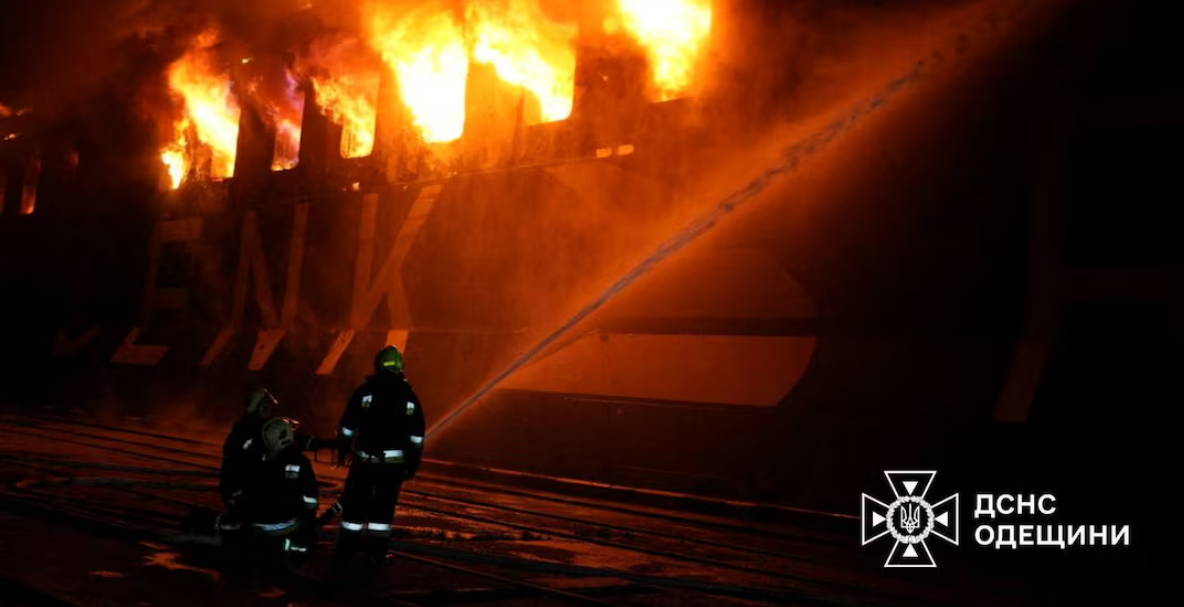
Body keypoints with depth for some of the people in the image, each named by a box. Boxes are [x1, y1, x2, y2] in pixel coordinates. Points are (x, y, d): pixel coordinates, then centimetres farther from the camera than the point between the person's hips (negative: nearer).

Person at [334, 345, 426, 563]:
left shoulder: (365, 391, -5)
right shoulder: (409, 397, 1)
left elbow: (347, 426, -2)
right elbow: (416, 437, 4)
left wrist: (343, 449, 10)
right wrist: (413, 463, 11)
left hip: (365, 459, -1)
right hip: (394, 461, 1)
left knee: (355, 501, 10)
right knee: (384, 504, 10)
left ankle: (347, 545, 16)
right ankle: (378, 549, 12)